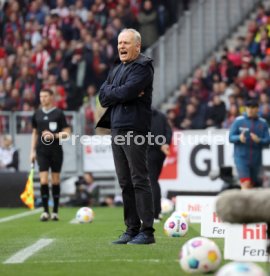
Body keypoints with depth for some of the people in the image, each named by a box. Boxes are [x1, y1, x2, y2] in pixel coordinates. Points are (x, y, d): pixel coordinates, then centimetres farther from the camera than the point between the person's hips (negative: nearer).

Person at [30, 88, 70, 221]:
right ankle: (45, 211, -6)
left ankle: (55, 211, 11)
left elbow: (67, 133, -2)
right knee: (43, 181, -8)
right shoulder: (37, 114, 9)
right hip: (42, 151, 2)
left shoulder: (58, 113, -1)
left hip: (56, 151, -2)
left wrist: (54, 135, -18)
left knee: (55, 181, 4)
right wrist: (32, 151, 11)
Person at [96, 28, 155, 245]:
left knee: (139, 180, -8)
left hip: (134, 129, -8)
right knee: (125, 183, 9)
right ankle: (132, 229, 14)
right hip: (117, 129, 8)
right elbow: (103, 96, 10)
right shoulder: (117, 68, 20)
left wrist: (110, 93, 0)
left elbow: (125, 92, -18)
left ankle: (147, 231, -6)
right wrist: (120, 93, -6)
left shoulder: (143, 67, -6)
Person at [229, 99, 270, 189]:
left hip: (256, 159, 3)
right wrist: (239, 138, -23)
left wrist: (259, 140, -20)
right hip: (241, 157, -3)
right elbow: (231, 137, -2)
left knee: (252, 185, 10)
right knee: (246, 184, -15)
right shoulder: (239, 121, -1)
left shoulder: (263, 123, 5)